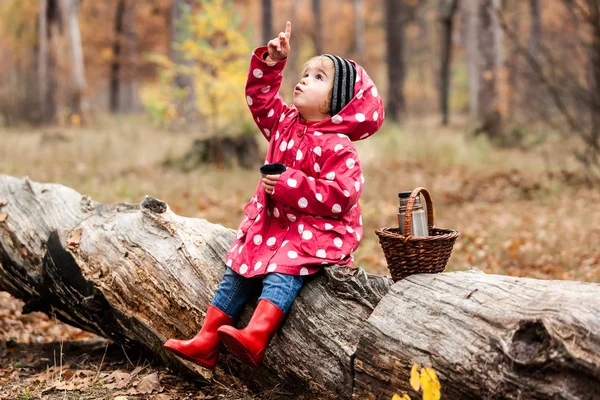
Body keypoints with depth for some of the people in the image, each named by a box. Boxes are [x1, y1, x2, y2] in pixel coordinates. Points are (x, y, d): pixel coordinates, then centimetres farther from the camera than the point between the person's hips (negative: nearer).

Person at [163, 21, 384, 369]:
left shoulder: (337, 147, -16)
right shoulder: (285, 123, 9)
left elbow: (340, 196, -25)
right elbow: (260, 98, 19)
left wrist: (289, 185, -26)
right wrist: (271, 62, 4)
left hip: (317, 232, -8)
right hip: (272, 226, 8)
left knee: (282, 272, -32)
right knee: (238, 273, 3)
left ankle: (255, 337, -47)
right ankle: (206, 341, 4)